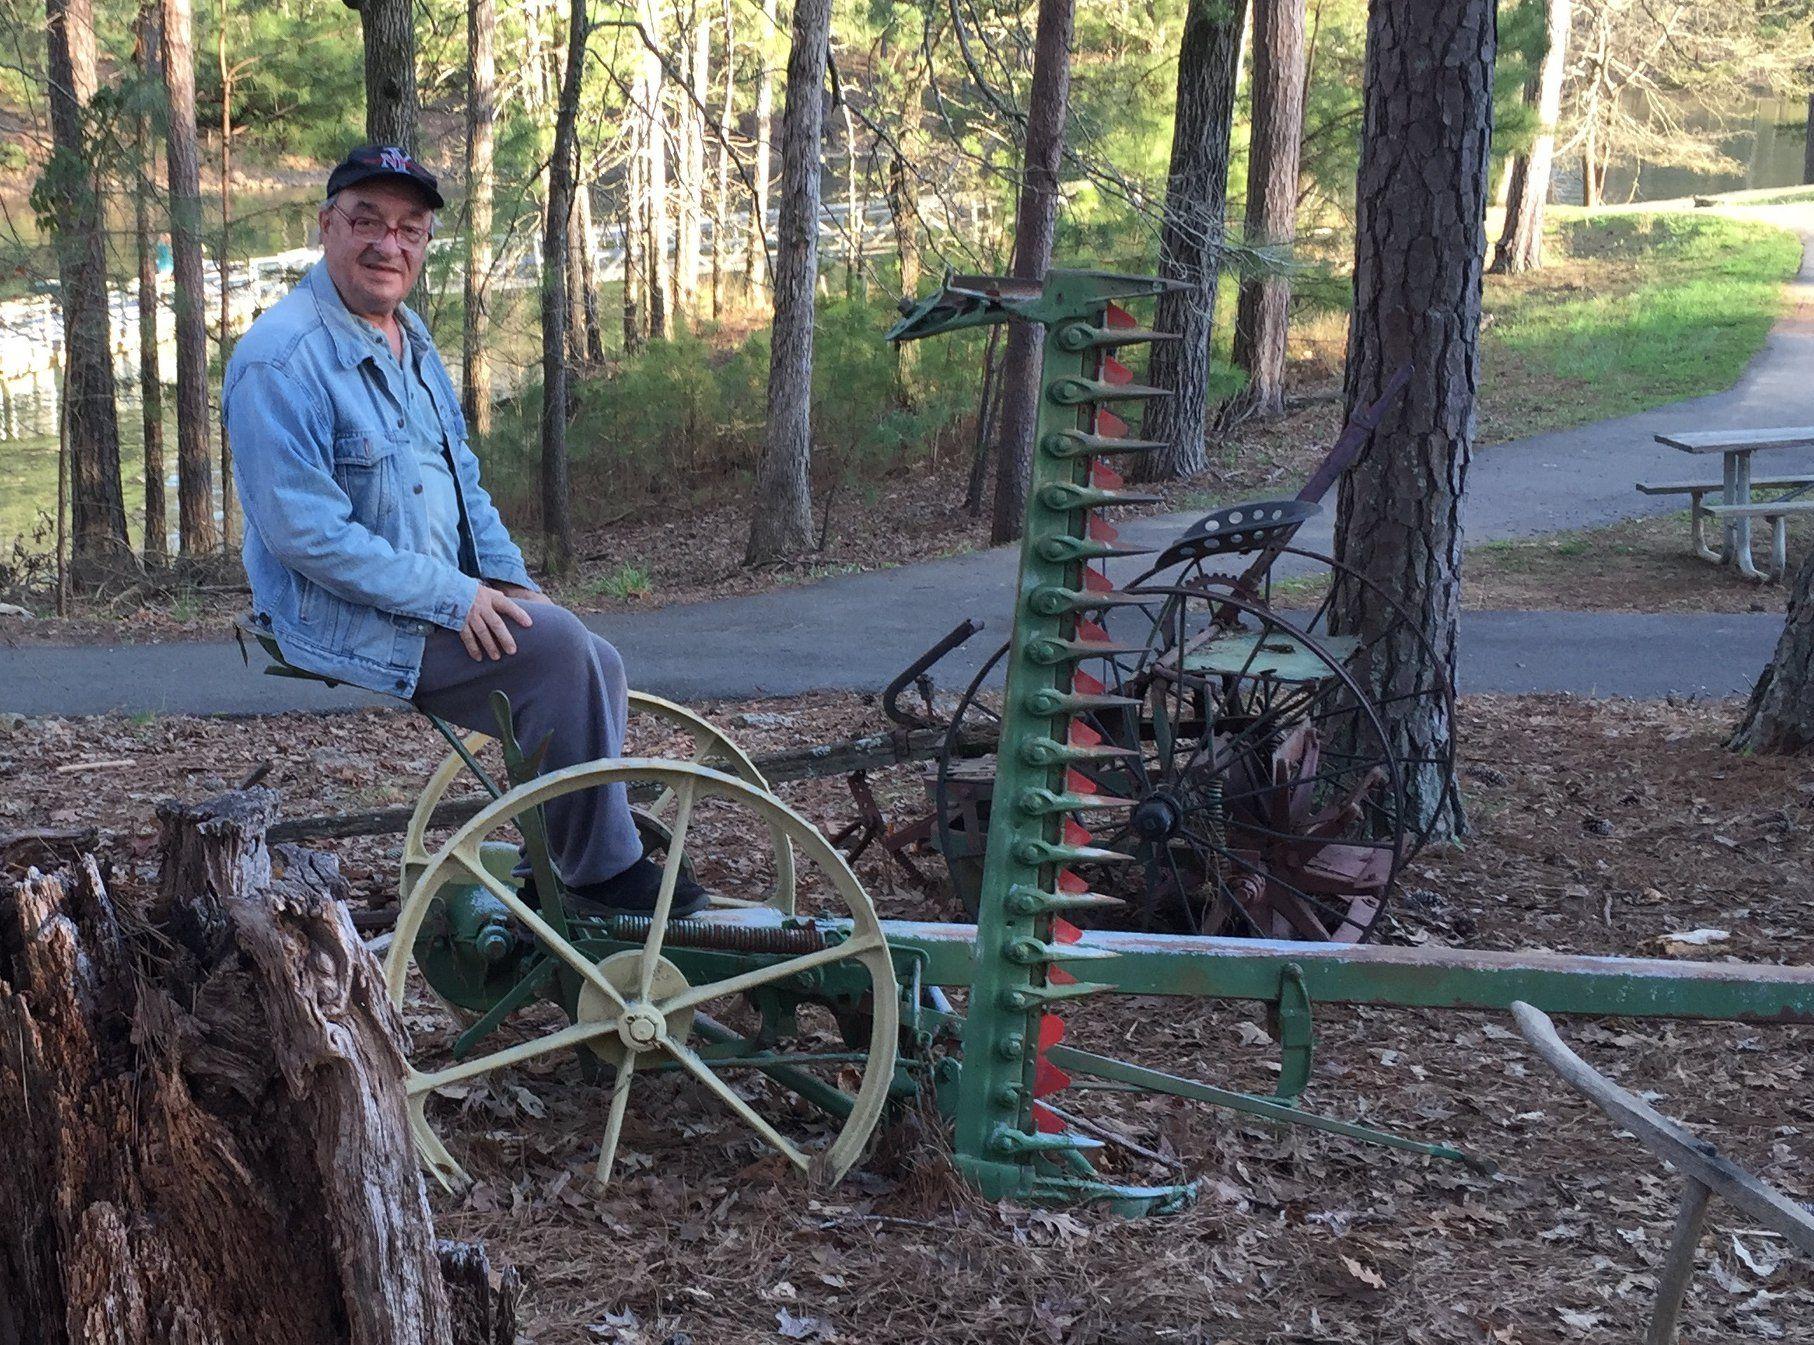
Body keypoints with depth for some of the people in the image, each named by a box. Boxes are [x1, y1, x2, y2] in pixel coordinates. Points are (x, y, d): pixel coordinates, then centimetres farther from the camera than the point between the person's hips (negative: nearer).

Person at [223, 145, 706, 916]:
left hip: (447, 597, 9)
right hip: (344, 619, -9)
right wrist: (453, 597, -22)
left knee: (597, 670, -2)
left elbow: (463, 477, 21)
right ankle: (601, 870, -10)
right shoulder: (281, 360, -17)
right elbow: (305, 533, -24)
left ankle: (557, 867, 6)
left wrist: (507, 579, 4)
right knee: (555, 650, -22)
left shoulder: (410, 341, 13)